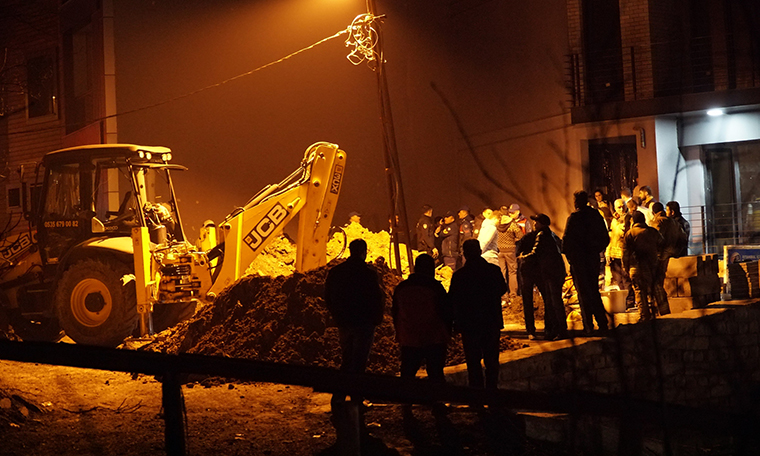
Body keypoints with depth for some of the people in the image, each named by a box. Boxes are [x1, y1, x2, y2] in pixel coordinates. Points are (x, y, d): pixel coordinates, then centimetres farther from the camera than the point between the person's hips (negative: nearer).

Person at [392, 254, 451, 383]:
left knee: (407, 377, 9)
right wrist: (447, 333, 8)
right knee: (436, 376, 3)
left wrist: (400, 334, 22)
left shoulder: (401, 287, 5)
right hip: (434, 341, -3)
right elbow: (447, 313, -6)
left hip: (408, 341, 3)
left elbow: (395, 314, 13)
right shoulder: (435, 287, -9)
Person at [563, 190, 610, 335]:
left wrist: (569, 256, 0)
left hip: (578, 259, -5)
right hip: (593, 258, 5)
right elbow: (605, 239, 9)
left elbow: (566, 241, -14)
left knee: (584, 293, 1)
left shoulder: (574, 217, -13)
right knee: (595, 291, 15)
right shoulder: (597, 216, 4)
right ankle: (602, 324, 14)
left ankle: (589, 327, 0)